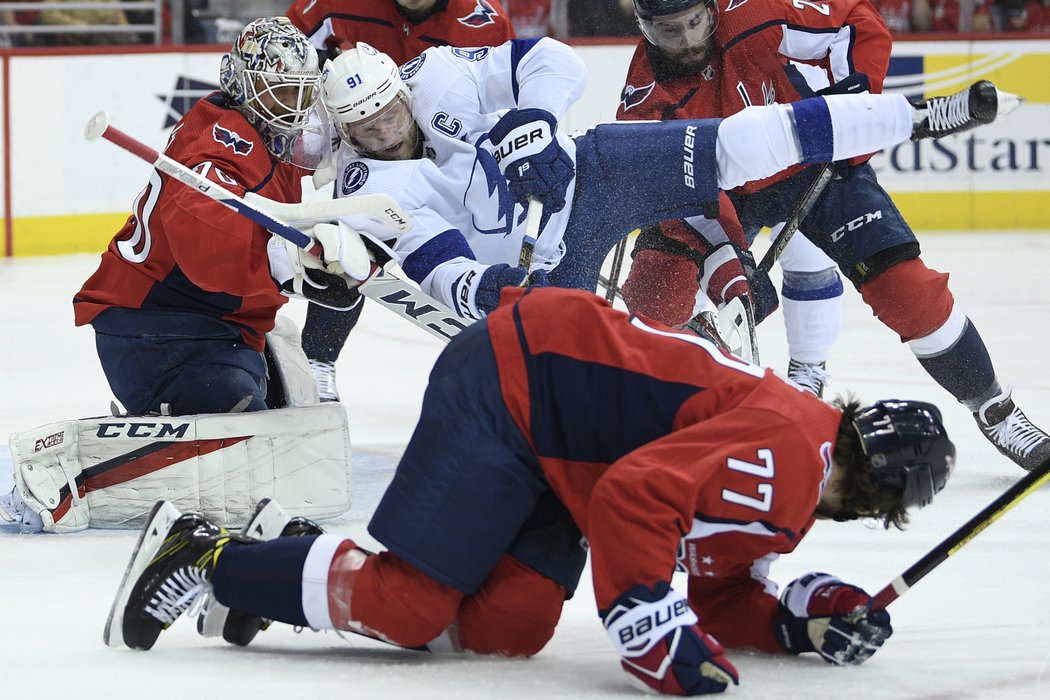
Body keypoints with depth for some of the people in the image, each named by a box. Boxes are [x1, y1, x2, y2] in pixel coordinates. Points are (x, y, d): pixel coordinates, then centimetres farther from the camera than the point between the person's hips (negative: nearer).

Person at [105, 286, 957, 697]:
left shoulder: (786, 494, 14)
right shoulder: (782, 447, -19)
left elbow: (718, 597, 17)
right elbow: (634, 496, -30)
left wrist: (800, 622, 0)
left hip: (548, 450, 10)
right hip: (508, 386, -10)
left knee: (509, 624, -4)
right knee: (407, 604, -15)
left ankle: (308, 567, 9)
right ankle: (209, 554, -3)